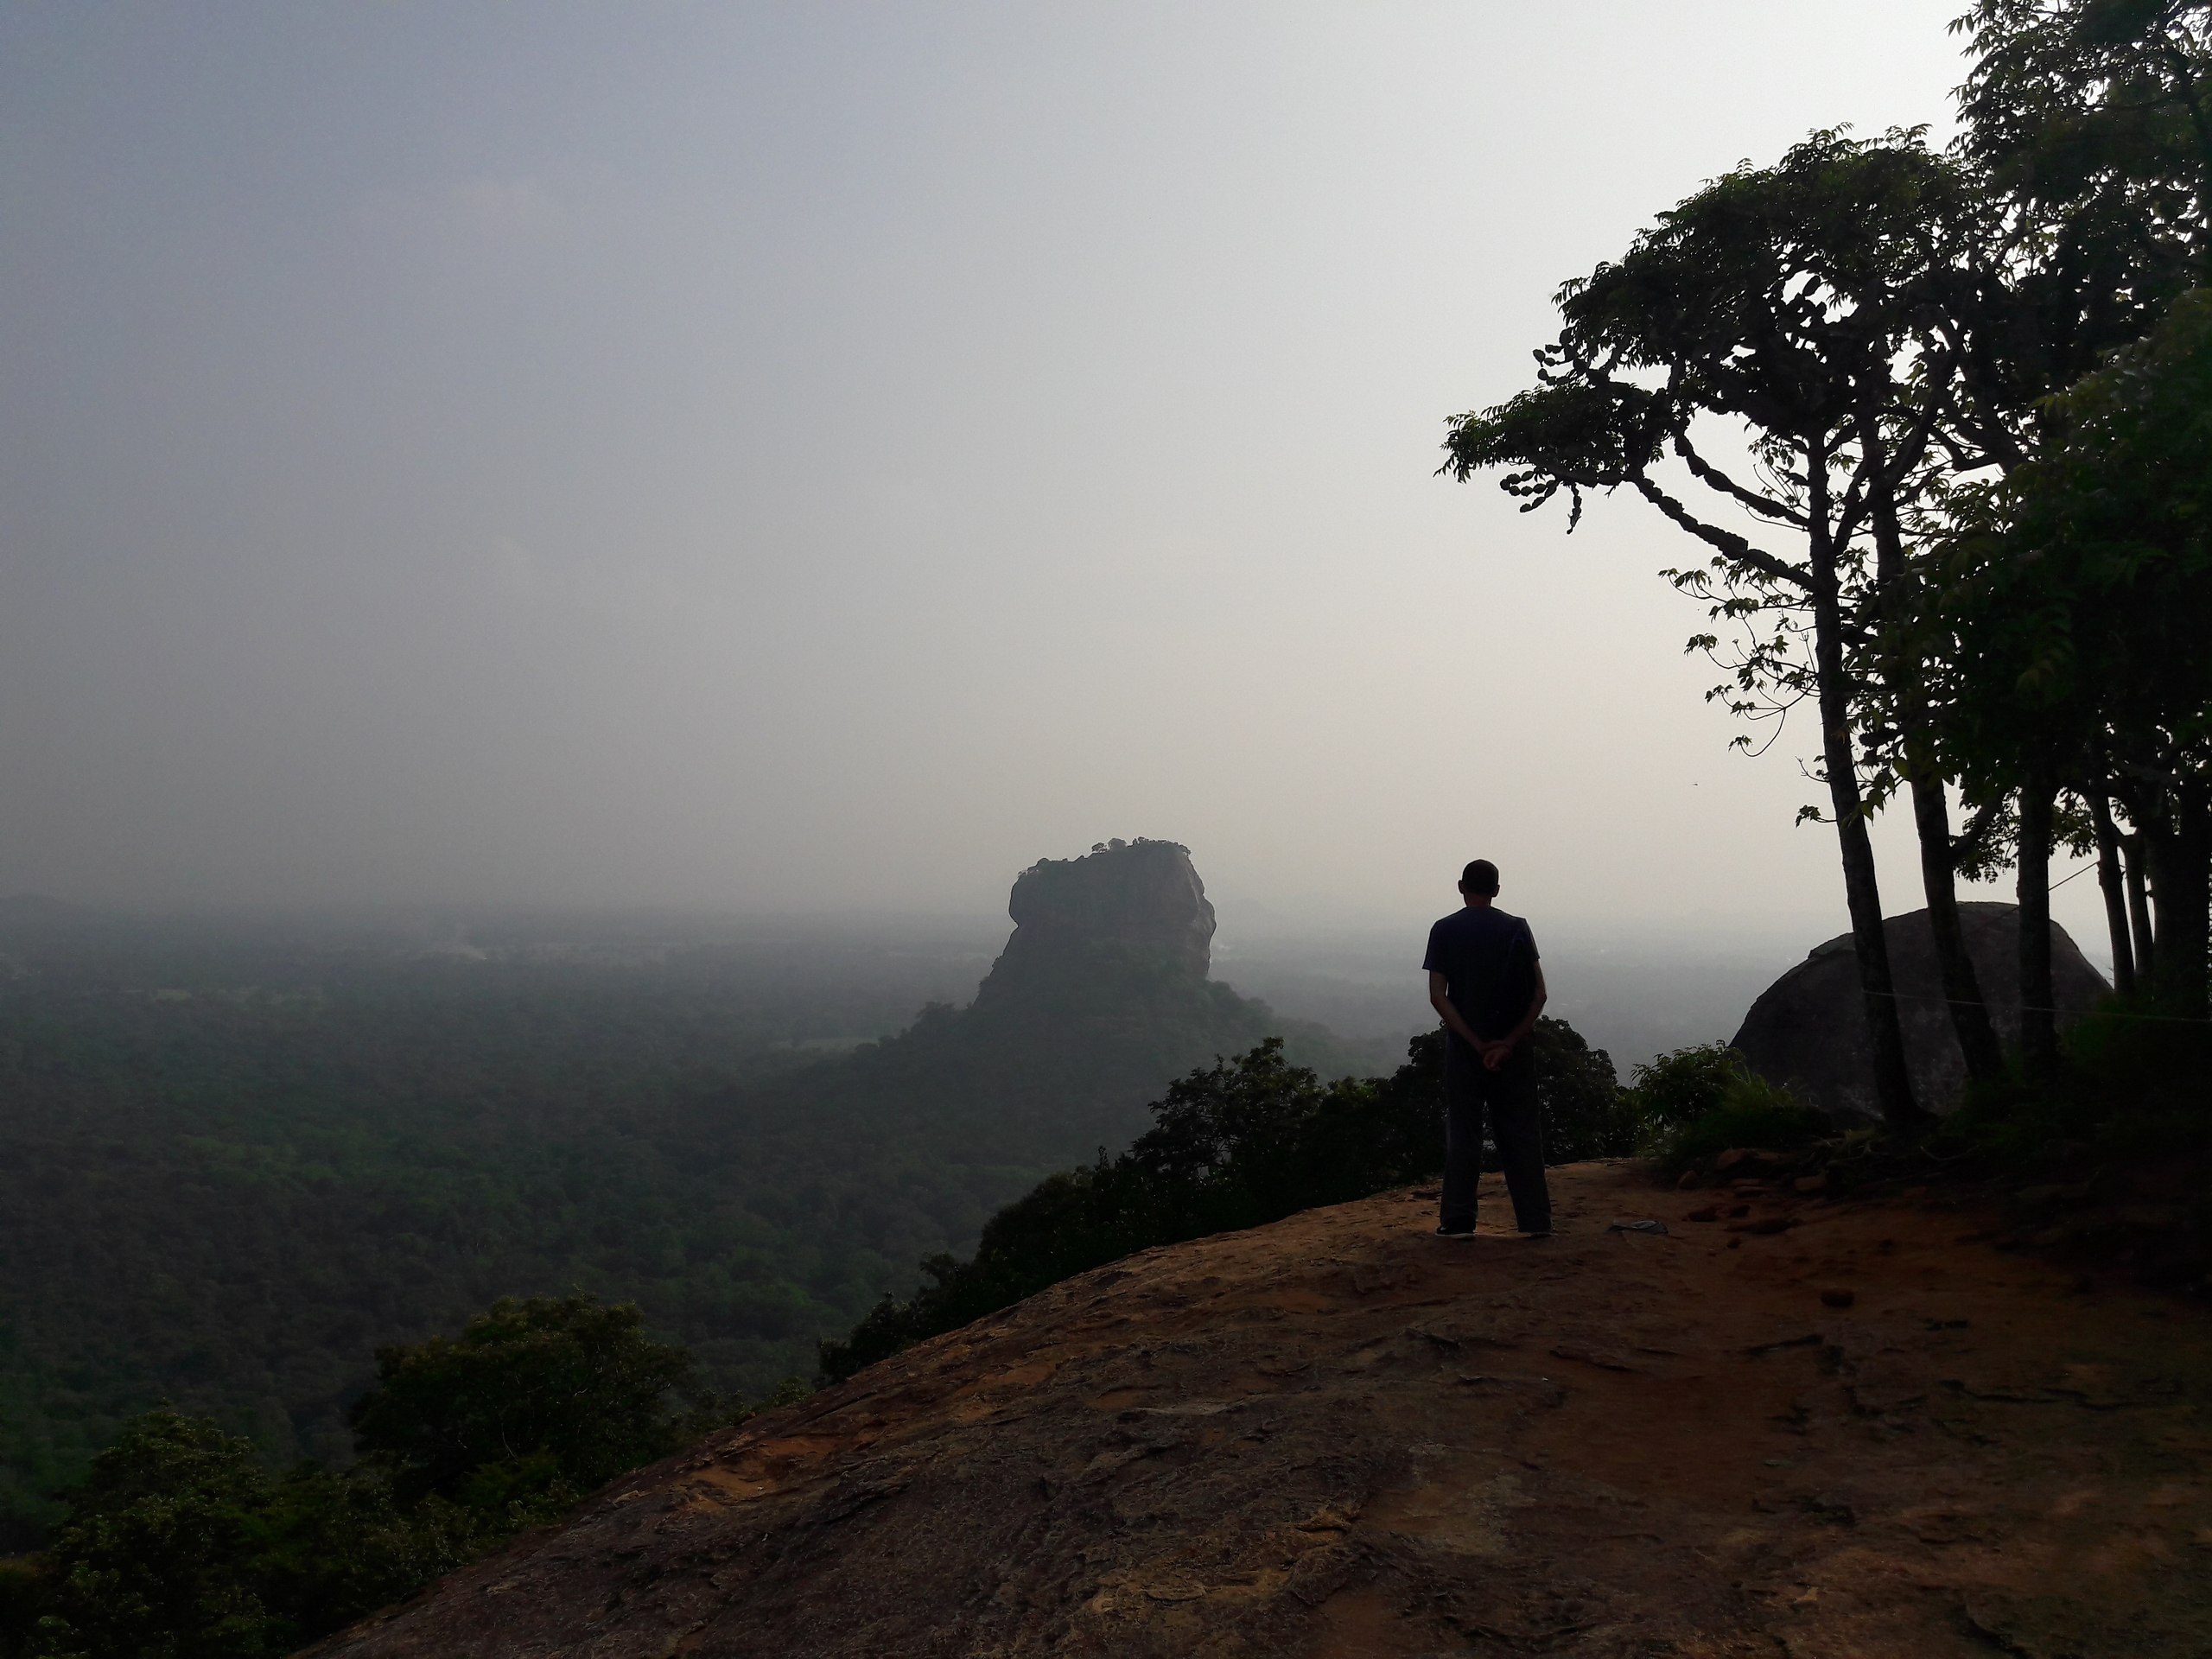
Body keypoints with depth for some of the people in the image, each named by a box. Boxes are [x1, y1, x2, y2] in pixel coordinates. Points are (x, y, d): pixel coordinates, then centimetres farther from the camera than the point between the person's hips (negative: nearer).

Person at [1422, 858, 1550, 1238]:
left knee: (1462, 1132, 5)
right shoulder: (1517, 928, 2)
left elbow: (1438, 997, -10)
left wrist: (1477, 1044, -11)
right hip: (1514, 1047, 1)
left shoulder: (1444, 930, -2)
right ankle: (1535, 1219, 10)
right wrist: (1510, 1042, -11)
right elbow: (1539, 993, -6)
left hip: (1463, 1047, -1)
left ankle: (1458, 1220, 4)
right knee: (1520, 1132, 8)